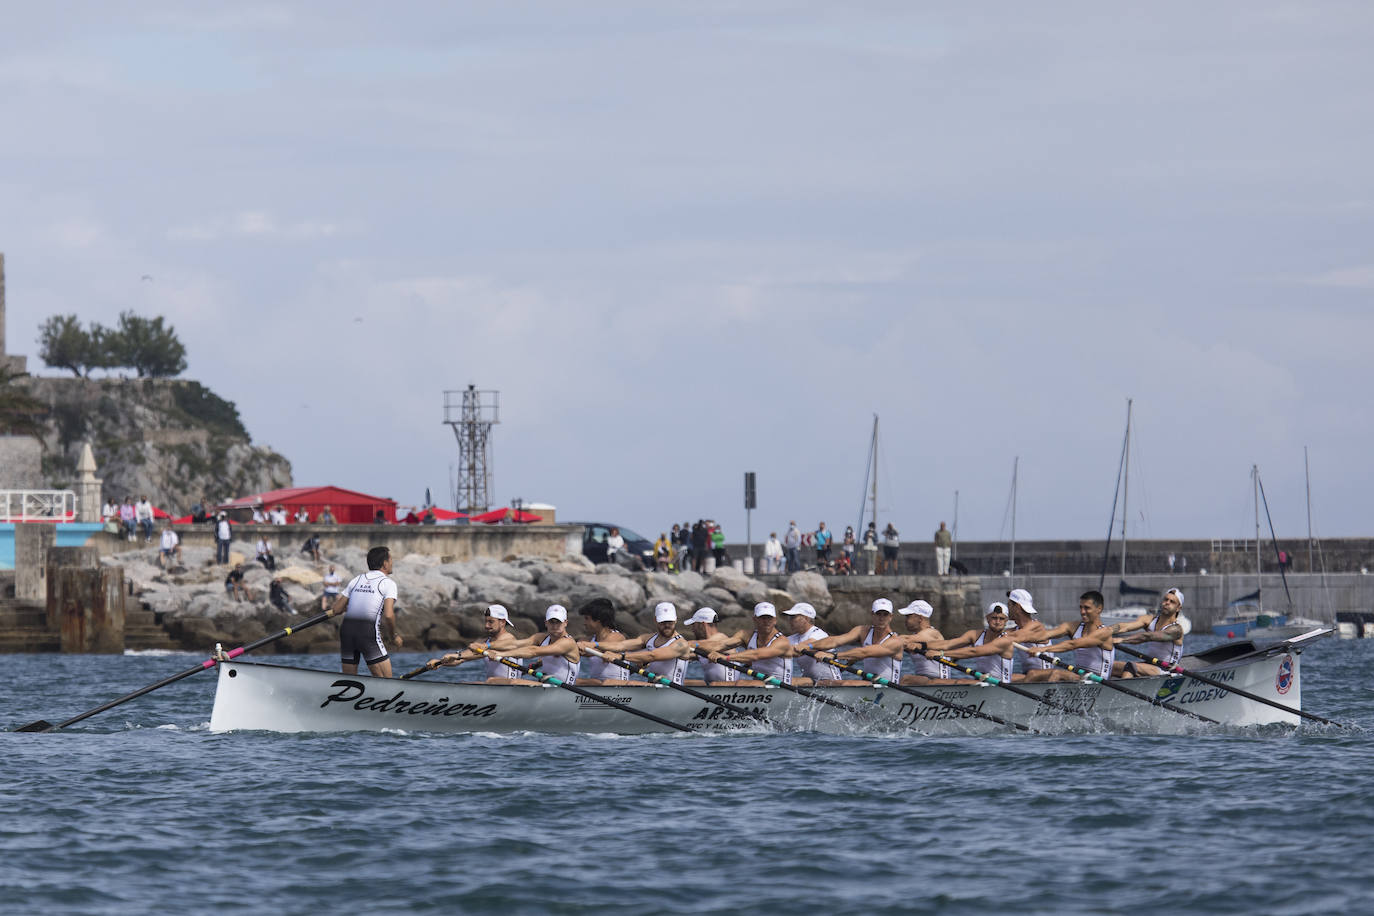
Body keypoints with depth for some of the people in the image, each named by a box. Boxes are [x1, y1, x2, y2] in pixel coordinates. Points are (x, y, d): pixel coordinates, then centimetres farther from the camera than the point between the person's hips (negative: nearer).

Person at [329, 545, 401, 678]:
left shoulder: (356, 579, 17)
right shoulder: (388, 583, 2)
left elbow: (336, 610, 14)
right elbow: (388, 615, -10)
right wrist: (394, 637, 6)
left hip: (346, 630, 5)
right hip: (368, 632, -5)